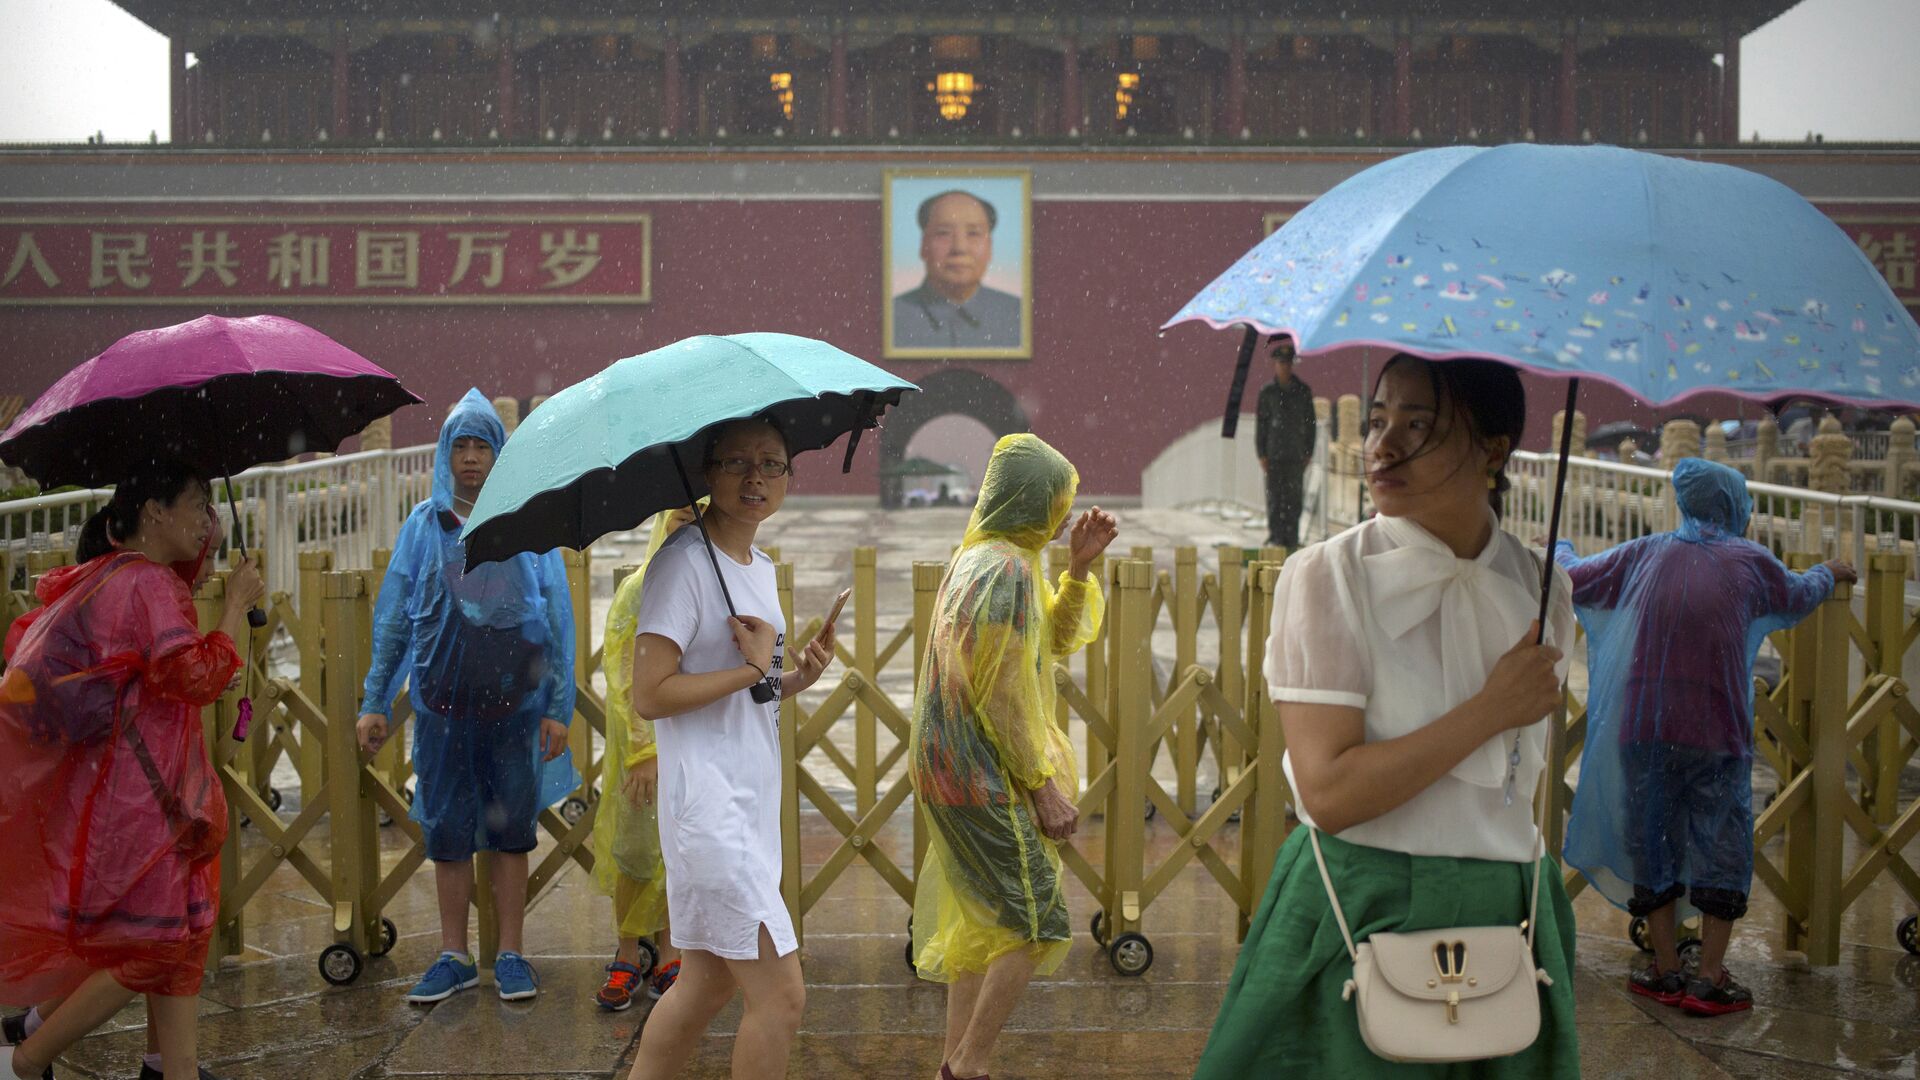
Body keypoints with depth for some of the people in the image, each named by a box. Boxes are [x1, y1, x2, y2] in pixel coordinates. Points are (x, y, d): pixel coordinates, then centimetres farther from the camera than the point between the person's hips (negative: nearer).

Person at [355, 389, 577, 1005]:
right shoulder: (422, 525, 6)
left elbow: (558, 617, 1)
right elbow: (392, 619, 8)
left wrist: (559, 706, -3)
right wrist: (374, 702, 4)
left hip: (514, 700, -2)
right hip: (442, 701, 2)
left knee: (510, 828, 5)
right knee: (446, 832, 7)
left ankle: (511, 955, 16)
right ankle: (454, 958, 19)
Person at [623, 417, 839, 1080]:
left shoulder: (762, 567, 14)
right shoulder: (685, 561, -13)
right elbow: (649, 695, -19)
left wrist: (800, 675, 2)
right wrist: (753, 669, -15)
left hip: (751, 808, 9)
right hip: (708, 807, -9)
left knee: (708, 981, 17)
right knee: (781, 995, -7)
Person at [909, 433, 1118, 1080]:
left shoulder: (983, 557, 14)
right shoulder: (1006, 567, -18)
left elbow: (1058, 640, 19)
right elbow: (1001, 692, -21)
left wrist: (1079, 569, 5)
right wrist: (1045, 783, -17)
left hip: (963, 772, 10)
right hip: (985, 774, -10)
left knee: (983, 924, 16)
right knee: (1036, 924, -5)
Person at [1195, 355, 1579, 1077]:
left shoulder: (1541, 590, 4)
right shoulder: (1329, 576, -10)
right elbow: (1329, 794, -18)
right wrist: (1490, 711, -16)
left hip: (1506, 914, 5)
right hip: (1363, 918, -4)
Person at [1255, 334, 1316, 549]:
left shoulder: (1303, 390, 8)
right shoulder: (1267, 392, 3)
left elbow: (1311, 422, 11)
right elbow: (1260, 424, 3)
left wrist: (1309, 452, 5)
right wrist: (1261, 454, -2)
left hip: (1297, 455, 2)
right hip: (1274, 455, -2)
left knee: (1294, 497, 2)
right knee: (1275, 497, -2)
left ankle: (1292, 539, 8)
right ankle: (1276, 537, 3)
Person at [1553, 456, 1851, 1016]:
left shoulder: (1643, 557, 3)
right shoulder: (1750, 561, 2)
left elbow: (1573, 579, 14)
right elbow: (1798, 595, 22)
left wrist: (1559, 548, 36)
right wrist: (1830, 573, 45)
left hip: (1645, 731, 2)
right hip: (1718, 735, -2)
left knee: (1652, 842, 11)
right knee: (1722, 845, 6)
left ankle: (1666, 970, 14)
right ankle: (1710, 979, 4)